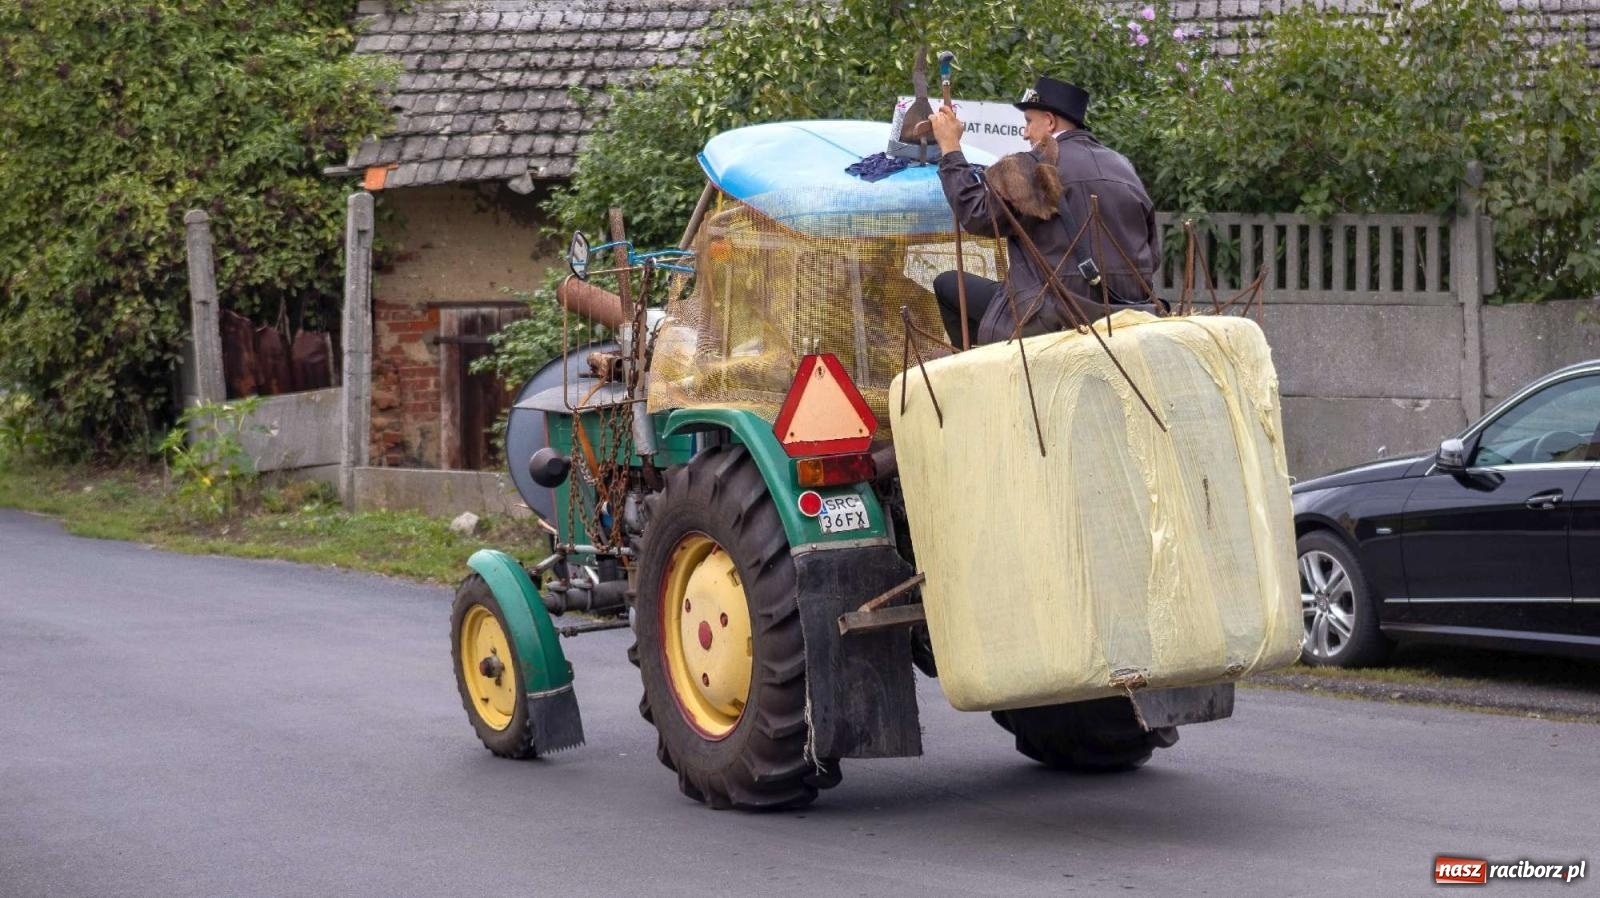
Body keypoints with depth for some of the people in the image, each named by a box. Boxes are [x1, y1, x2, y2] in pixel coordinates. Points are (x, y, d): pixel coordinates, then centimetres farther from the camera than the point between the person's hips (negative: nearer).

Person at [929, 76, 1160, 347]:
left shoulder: (1041, 164, -11)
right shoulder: (1123, 166, 10)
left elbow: (978, 216, -7)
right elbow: (1152, 253, 12)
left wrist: (950, 149, 1)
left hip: (1058, 321, -8)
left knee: (947, 284, 8)